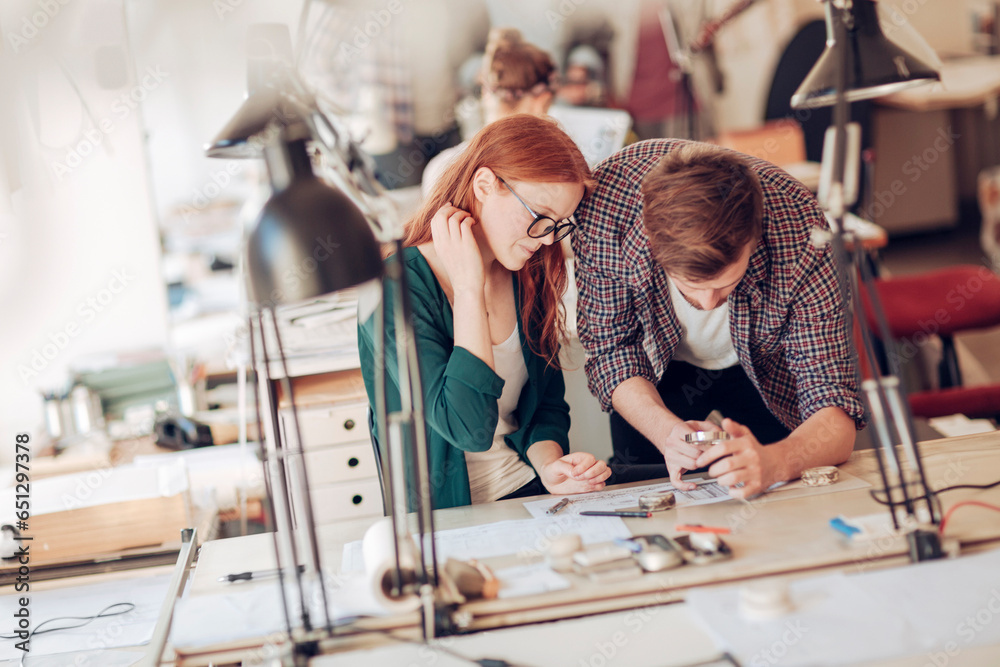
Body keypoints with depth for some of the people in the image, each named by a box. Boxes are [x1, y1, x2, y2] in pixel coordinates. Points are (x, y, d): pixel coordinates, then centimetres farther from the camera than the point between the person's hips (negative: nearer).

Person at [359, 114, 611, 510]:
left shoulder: (527, 277, 6)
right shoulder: (394, 288, -16)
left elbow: (546, 403, 12)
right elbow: (468, 427, -24)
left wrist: (549, 466, -10)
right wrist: (469, 289, -20)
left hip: (533, 493, 6)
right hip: (446, 521, -6)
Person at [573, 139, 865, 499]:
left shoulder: (800, 230, -39)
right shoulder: (606, 202, -38)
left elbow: (836, 414, -37)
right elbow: (610, 348, -22)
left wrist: (772, 463, -59)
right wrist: (667, 431, -40)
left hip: (765, 369, 0)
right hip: (659, 369, 1)